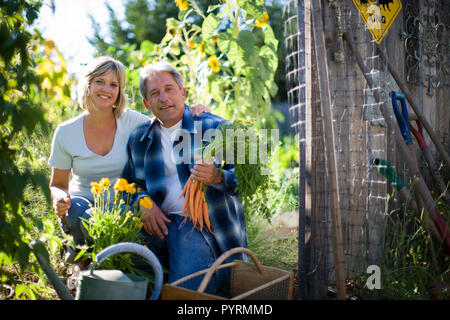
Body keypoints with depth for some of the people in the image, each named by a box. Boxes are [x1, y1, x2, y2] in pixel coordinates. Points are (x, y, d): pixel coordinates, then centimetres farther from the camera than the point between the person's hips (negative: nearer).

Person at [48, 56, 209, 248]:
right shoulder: (66, 132, -3)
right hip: (86, 203, 1)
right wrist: (60, 198, -18)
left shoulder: (131, 121, -5)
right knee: (76, 210, -34)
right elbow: (57, 184, 6)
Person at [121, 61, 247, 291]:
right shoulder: (138, 138, 15)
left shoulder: (215, 127, 1)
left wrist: (217, 177, -26)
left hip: (205, 225, -4)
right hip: (161, 222, 5)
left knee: (184, 287, -29)